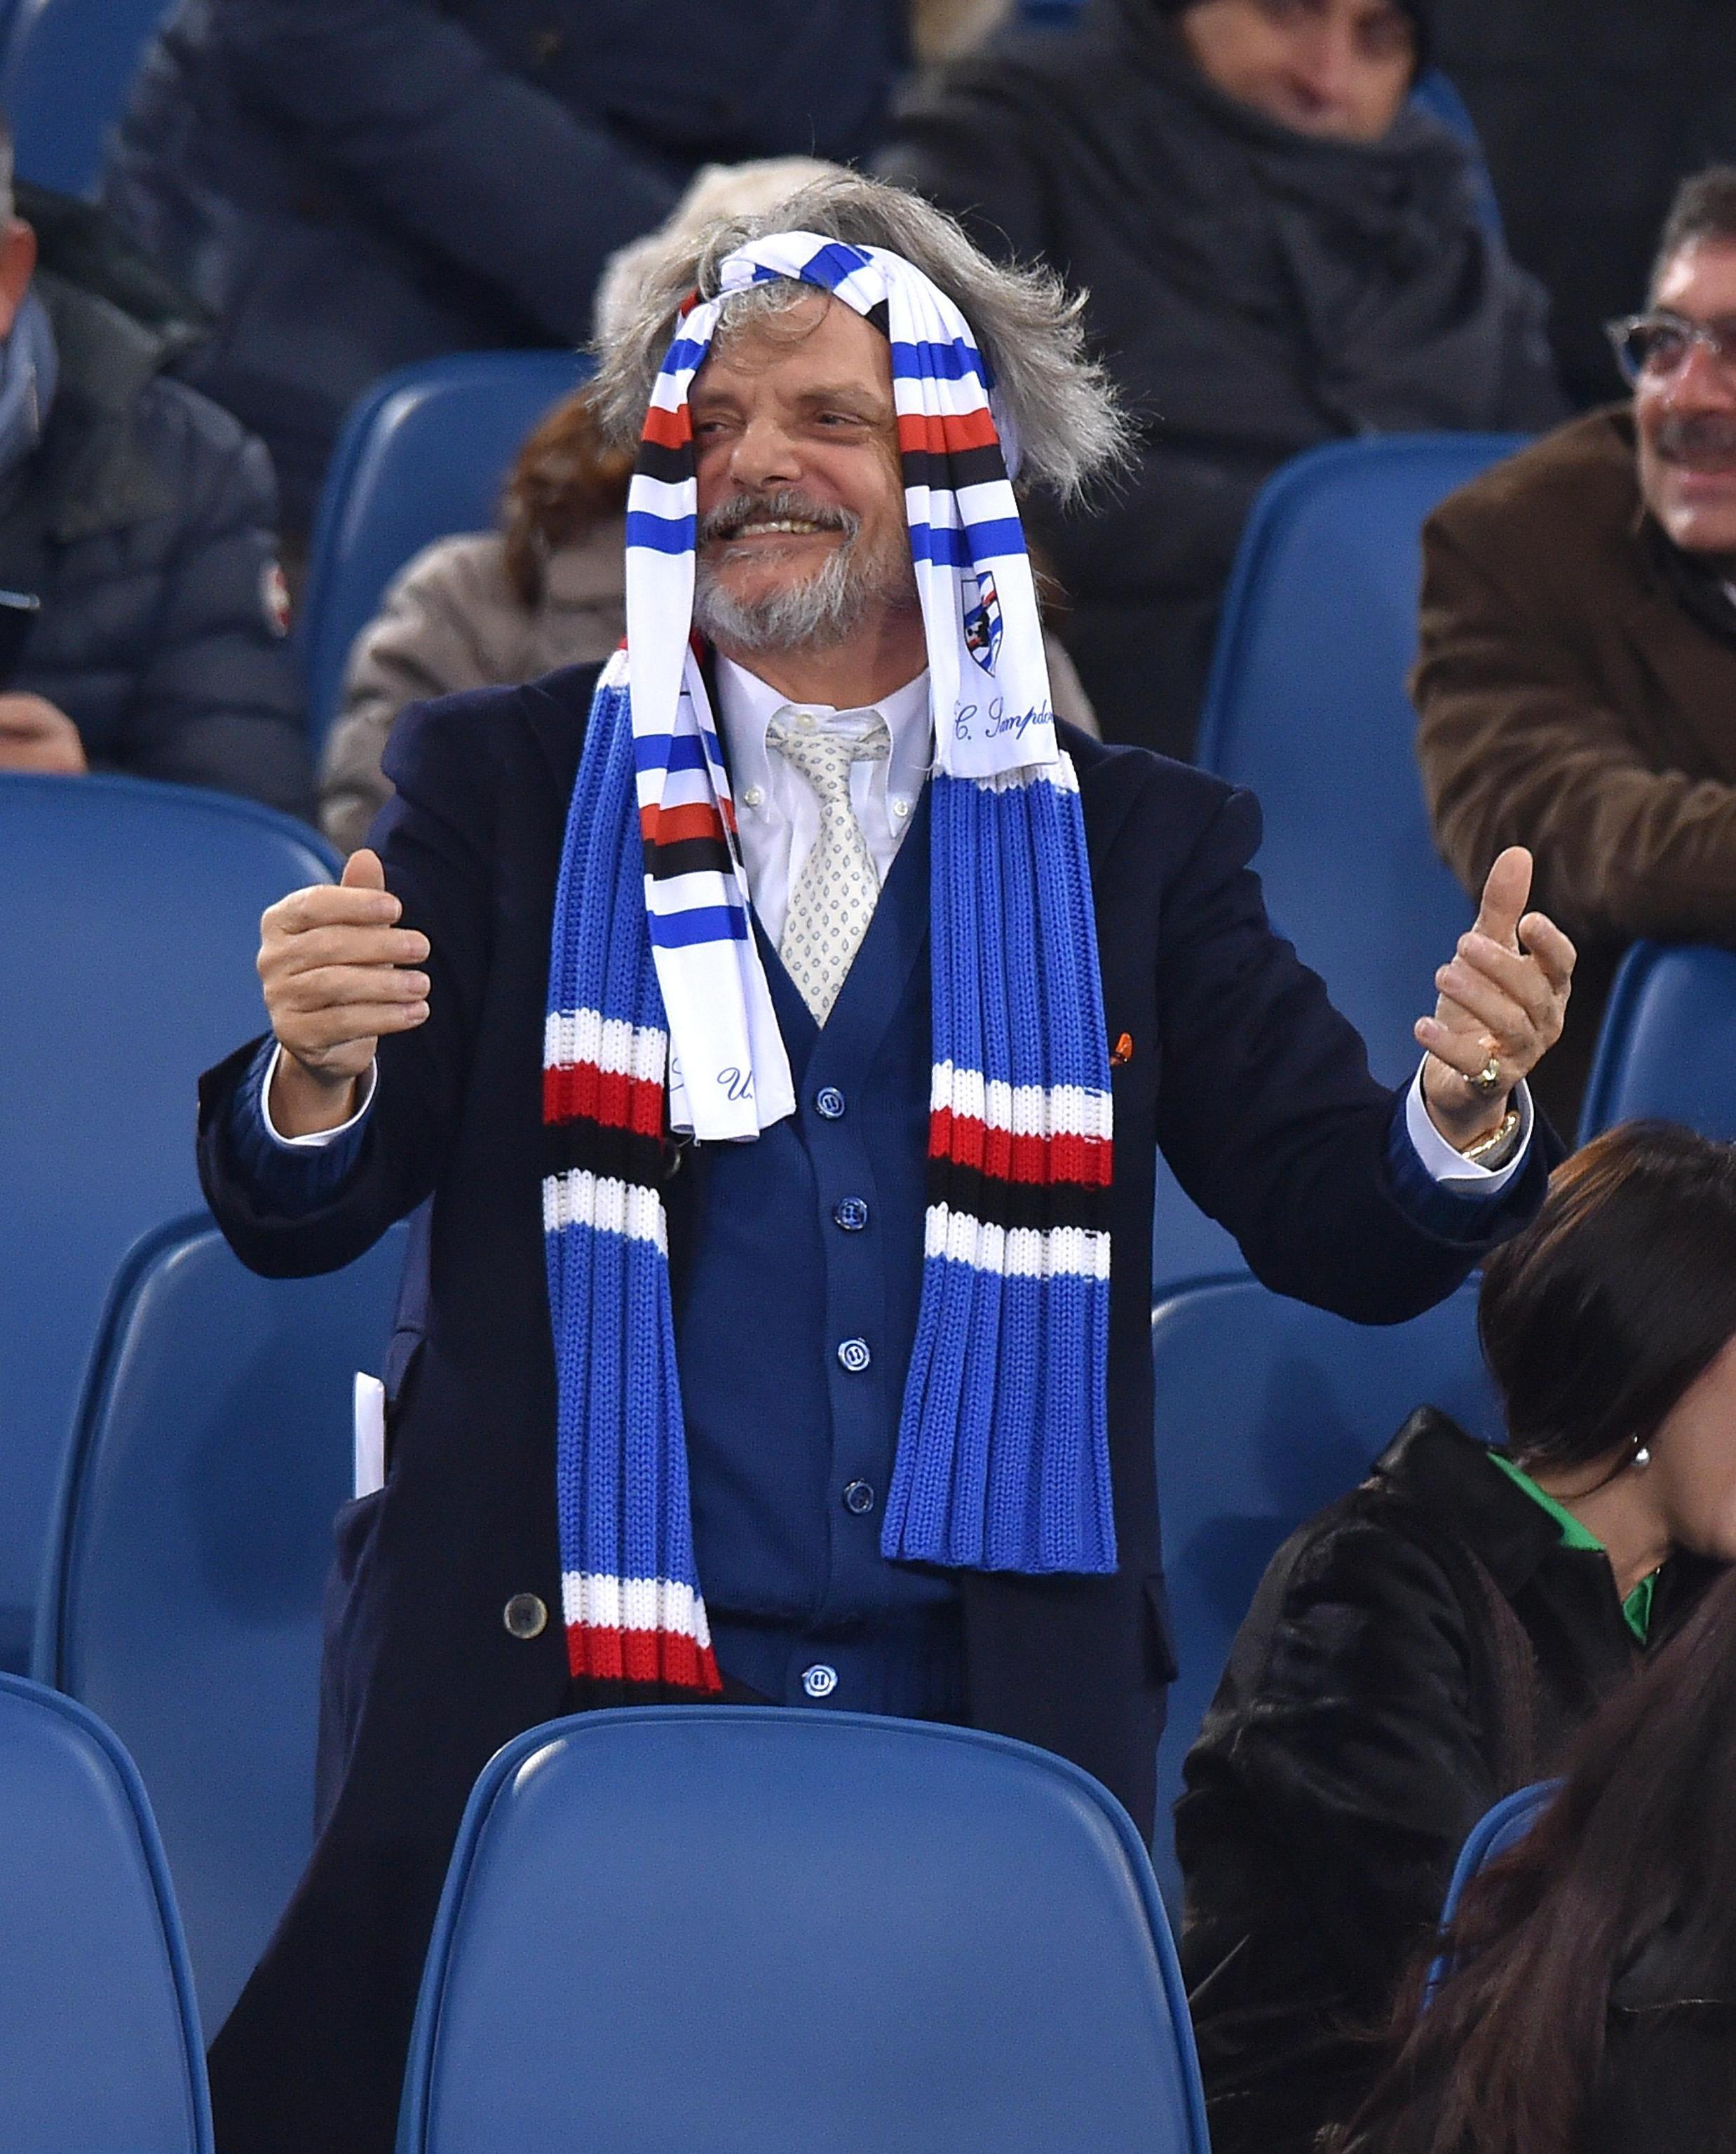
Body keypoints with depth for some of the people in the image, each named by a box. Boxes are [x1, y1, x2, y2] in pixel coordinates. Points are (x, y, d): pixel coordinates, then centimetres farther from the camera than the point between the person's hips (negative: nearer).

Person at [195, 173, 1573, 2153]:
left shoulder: (1134, 846, 10)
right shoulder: (504, 789, 8)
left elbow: (1338, 1234, 5)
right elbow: (300, 1220, 3)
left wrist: (1459, 1112, -18)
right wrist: (315, 1078, -21)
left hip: (987, 1742, 1)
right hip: (566, 1697, 0)